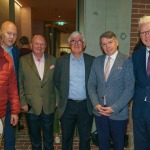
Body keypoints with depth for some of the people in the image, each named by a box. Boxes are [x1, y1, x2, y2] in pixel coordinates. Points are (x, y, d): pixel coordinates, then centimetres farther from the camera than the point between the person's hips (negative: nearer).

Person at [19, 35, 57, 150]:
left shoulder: (52, 60, 1)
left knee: (49, 137, 18)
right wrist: (23, 102, -6)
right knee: (35, 138, 18)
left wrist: (57, 100, 2)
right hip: (31, 106, -1)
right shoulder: (23, 60, -3)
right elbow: (20, 83, -2)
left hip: (49, 106, 1)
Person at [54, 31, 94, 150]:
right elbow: (56, 81, 10)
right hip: (67, 105, 0)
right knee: (66, 137, 15)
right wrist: (64, 94, 6)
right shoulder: (61, 61, 0)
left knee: (85, 138, 14)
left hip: (86, 106, 0)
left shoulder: (91, 60, -1)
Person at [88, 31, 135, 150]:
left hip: (118, 113, -3)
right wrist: (96, 104, -7)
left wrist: (114, 108, -16)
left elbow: (129, 89, -12)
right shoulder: (97, 61, 5)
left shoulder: (127, 61, -8)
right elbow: (91, 85, 5)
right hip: (100, 111, 3)